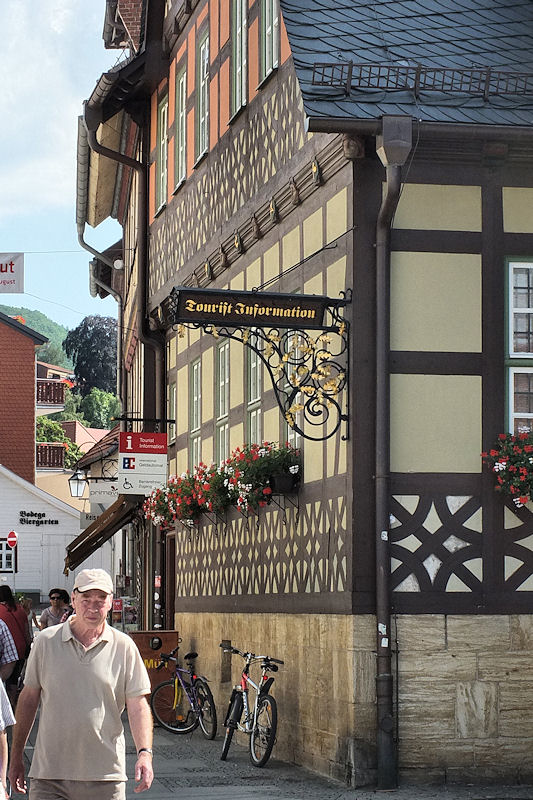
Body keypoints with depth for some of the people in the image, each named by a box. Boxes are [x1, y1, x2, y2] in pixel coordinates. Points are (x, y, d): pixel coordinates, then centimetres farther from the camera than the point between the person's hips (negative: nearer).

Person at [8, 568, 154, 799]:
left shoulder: (124, 647, 2)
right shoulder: (46, 641, 4)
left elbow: (138, 705, 0)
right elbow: (28, 699, 11)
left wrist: (145, 753, -16)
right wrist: (16, 758, 12)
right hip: (49, 775, 0)